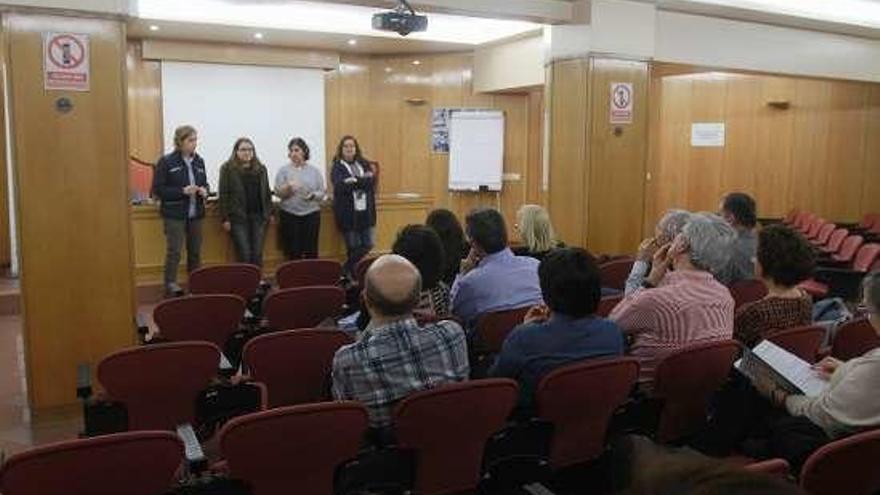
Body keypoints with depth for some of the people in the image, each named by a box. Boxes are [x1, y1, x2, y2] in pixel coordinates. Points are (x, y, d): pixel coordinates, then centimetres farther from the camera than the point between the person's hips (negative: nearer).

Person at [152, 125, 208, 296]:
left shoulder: (199, 161, 9)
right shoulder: (166, 161, -7)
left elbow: (205, 183, 20)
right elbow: (158, 189, -9)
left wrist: (205, 191, -4)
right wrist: (182, 191, -19)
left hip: (195, 214, 5)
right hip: (174, 214, -5)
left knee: (196, 253, 9)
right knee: (174, 252, -6)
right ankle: (170, 287, 1)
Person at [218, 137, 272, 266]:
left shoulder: (261, 168, 13)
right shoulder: (227, 169, -1)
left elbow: (267, 192, 16)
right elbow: (224, 194, -5)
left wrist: (270, 212, 10)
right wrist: (225, 218, -9)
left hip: (259, 217, 4)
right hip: (238, 218, -4)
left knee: (257, 255, 5)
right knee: (244, 255, -3)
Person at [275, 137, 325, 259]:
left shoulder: (315, 171, 8)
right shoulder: (283, 170, 5)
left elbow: (322, 193, 6)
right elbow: (278, 192, -2)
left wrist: (312, 195, -15)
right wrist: (288, 187, -22)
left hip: (311, 214, 1)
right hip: (290, 215, -1)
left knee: (311, 251, 2)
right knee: (293, 252, 0)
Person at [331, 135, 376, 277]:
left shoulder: (364, 164, 11)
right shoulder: (337, 167, 1)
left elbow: (371, 182, -4)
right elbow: (340, 186, -16)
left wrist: (354, 181, -19)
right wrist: (363, 180, -23)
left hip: (365, 211, 4)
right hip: (348, 213, -4)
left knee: (367, 246, 3)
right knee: (353, 248, -3)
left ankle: (348, 269, 20)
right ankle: (351, 274, 13)